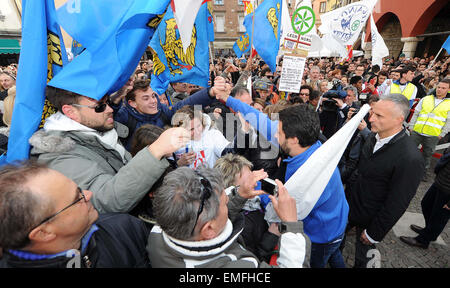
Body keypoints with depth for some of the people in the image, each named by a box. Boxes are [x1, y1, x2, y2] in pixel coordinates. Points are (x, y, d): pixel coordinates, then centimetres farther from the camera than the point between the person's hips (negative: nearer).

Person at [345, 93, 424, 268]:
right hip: (348, 207, 6)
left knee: (362, 259, 20)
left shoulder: (410, 159, -29)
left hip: (370, 219, -5)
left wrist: (374, 234, -14)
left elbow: (396, 205, -22)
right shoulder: (372, 137, -7)